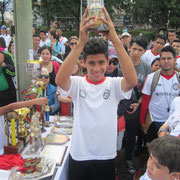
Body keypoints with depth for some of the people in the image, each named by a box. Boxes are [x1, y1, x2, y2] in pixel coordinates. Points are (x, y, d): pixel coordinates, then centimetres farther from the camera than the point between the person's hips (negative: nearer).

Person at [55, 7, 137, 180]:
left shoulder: (114, 84, -8)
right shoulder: (77, 83, -8)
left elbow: (132, 80, -29)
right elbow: (60, 79, -30)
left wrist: (115, 39, -36)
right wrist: (81, 42, -40)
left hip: (106, 156, 0)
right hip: (79, 155, 0)